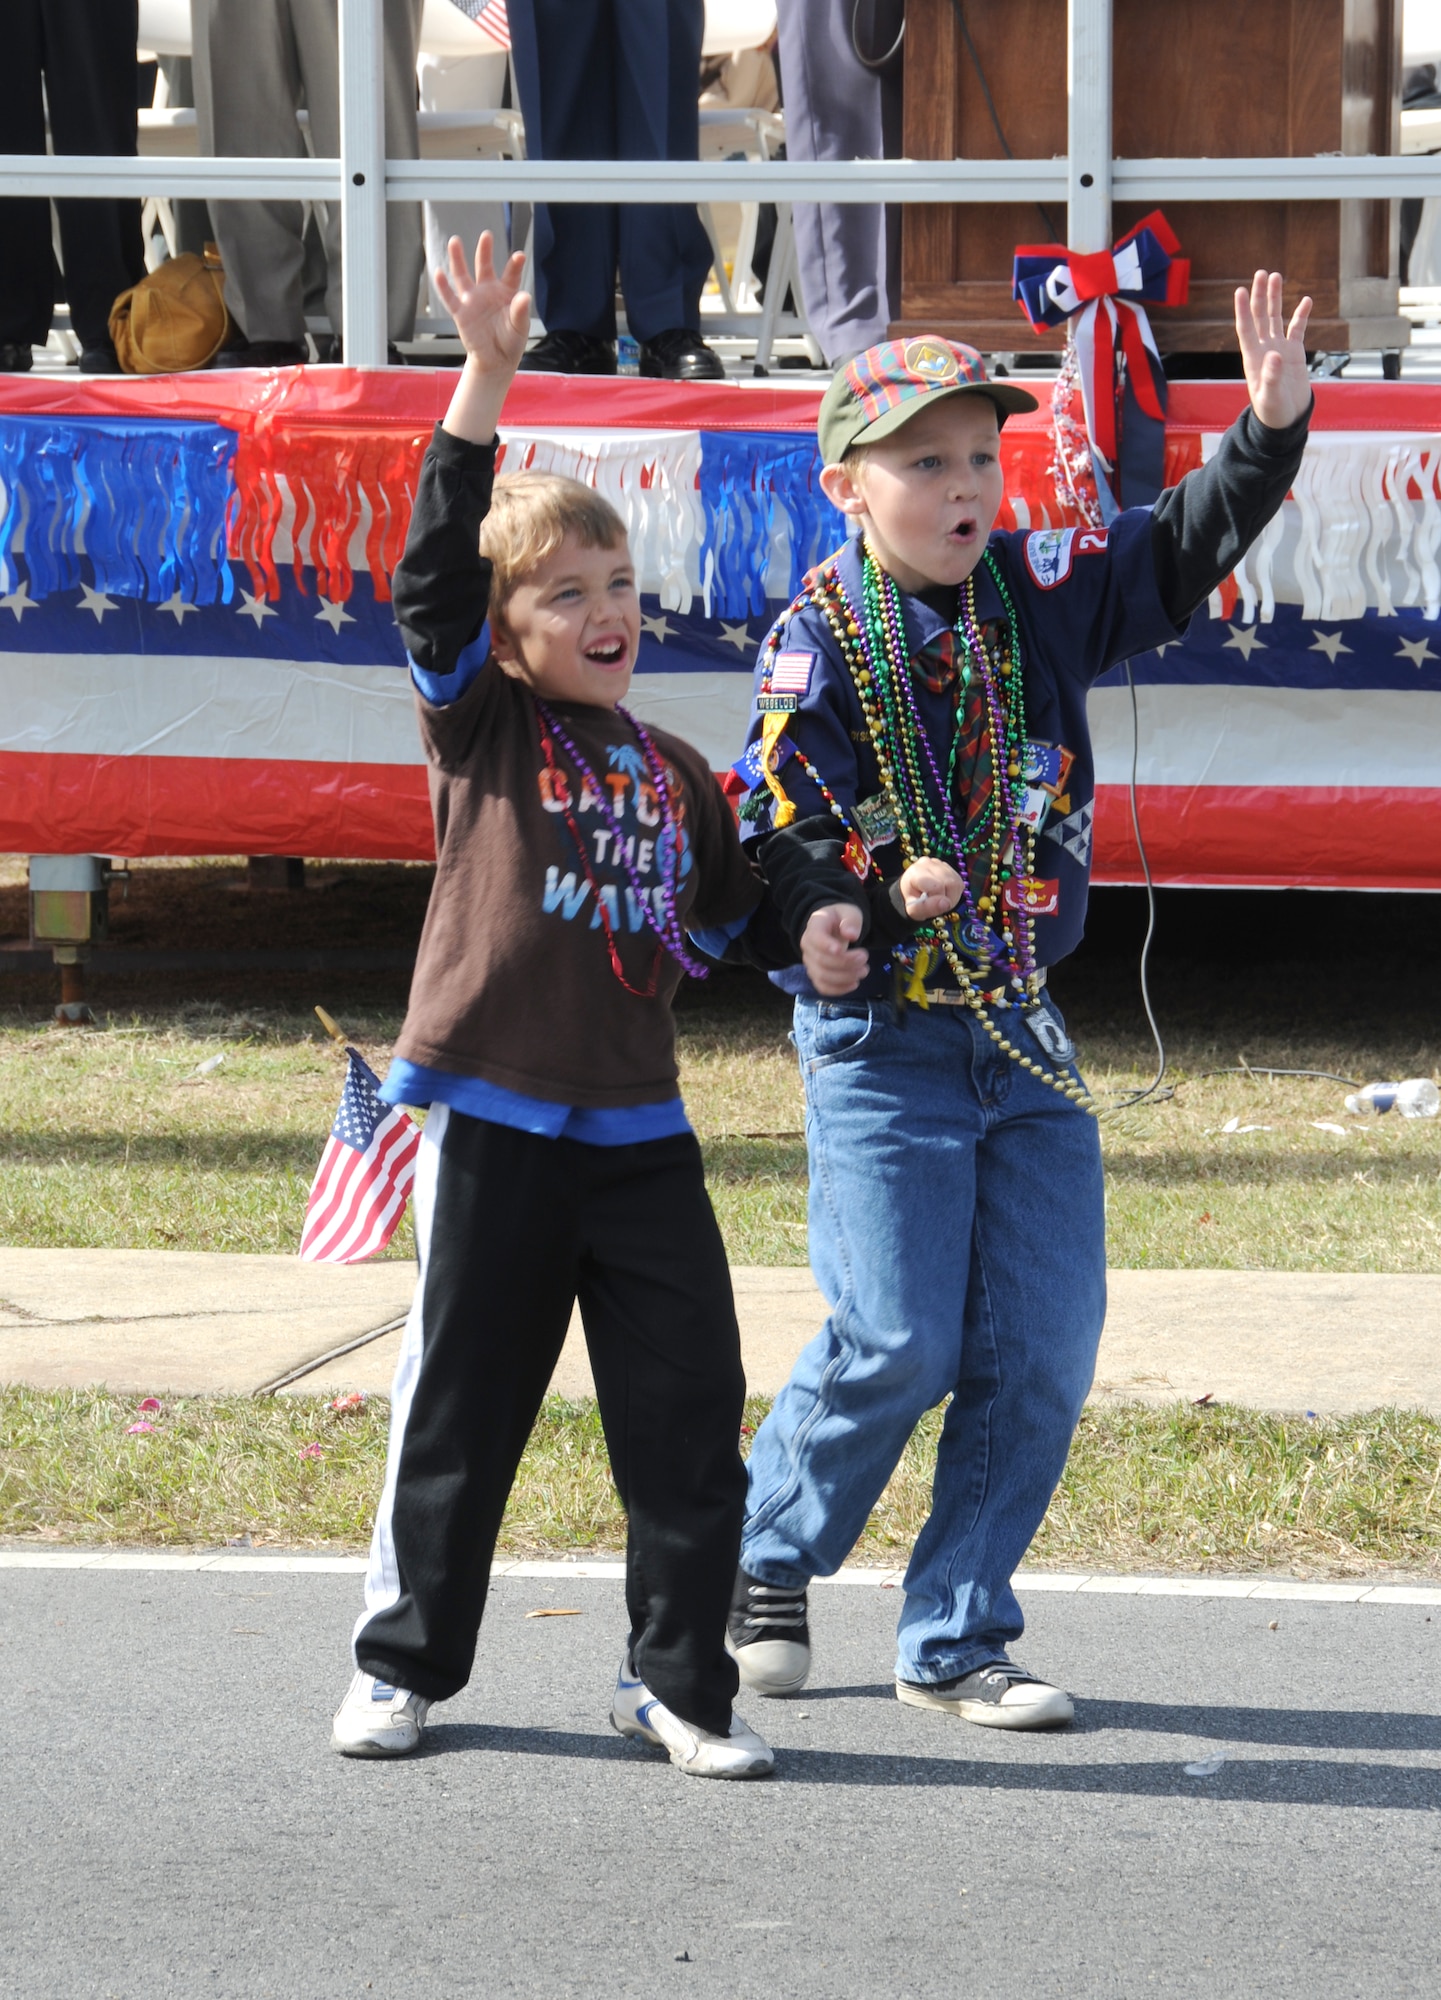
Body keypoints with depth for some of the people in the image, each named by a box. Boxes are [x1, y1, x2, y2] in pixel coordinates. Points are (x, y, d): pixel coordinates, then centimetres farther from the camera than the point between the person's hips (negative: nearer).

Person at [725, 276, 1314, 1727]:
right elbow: (778, 837, -11)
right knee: (898, 1344, -10)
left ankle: (956, 1638, 12)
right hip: (883, 1045, -5)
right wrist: (813, 937, -29)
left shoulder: (1041, 597, 4)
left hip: (1026, 1036, 5)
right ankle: (765, 1563, 17)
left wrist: (1268, 433, -7)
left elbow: (1181, 554, 9)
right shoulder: (820, 647, -10)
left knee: (1043, 1347, 0)